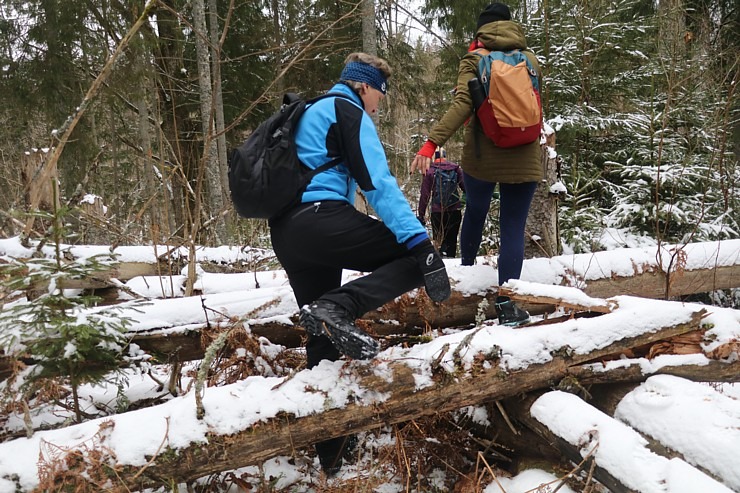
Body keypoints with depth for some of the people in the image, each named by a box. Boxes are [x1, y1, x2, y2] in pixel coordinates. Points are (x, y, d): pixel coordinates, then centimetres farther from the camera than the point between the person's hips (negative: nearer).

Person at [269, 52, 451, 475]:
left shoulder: (310, 114, 30)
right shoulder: (348, 111, 1)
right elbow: (378, 182, -13)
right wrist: (423, 245, -21)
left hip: (285, 235, 9)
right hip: (321, 219, -9)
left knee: (323, 339, 14)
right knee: (415, 256, -8)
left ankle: (333, 456, 20)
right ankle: (336, 307, -27)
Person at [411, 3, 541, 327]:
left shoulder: (474, 60, 0)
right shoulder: (530, 59, 10)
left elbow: (462, 104, -17)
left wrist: (432, 142, -23)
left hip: (482, 154, -1)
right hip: (523, 157, 1)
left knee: (475, 212, 22)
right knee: (513, 228, 0)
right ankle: (506, 305, -5)